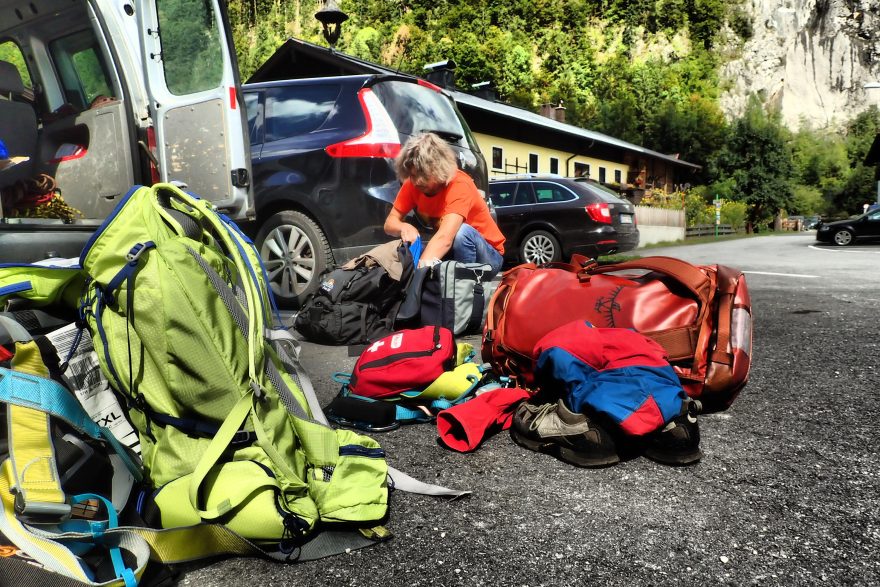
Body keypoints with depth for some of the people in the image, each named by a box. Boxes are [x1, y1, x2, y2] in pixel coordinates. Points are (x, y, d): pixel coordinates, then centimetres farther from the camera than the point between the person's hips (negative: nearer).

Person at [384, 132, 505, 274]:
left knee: (461, 231, -35)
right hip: (448, 252, 5)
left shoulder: (459, 184, -28)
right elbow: (390, 222, -10)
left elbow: (445, 238, -42)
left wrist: (421, 267, -56)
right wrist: (404, 228, -33)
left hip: (489, 255, -5)